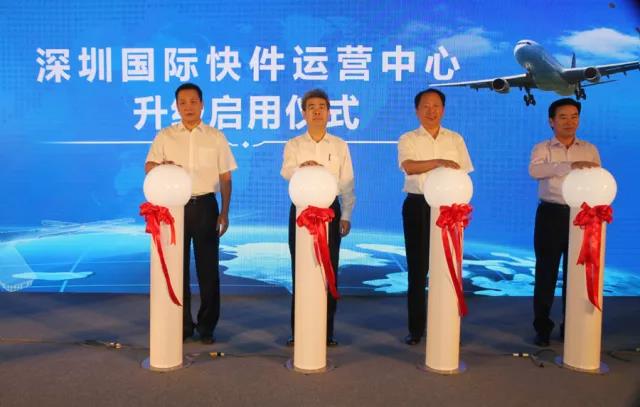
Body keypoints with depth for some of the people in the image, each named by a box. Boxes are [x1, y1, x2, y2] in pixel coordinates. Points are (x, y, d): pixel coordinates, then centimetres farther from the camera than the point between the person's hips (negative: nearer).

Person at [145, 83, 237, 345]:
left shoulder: (216, 137, 7)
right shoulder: (165, 137, 8)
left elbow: (225, 178, 7)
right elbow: (148, 167, 0)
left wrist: (224, 213, 0)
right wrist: (160, 166, -24)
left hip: (205, 205, 0)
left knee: (208, 267, 4)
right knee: (177, 266, 5)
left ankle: (206, 326, 16)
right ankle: (182, 324, 18)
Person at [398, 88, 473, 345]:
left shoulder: (455, 139, 11)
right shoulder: (408, 140, 3)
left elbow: (464, 175, 9)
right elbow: (408, 166, -17)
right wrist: (439, 162, -31)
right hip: (418, 206, -1)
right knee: (417, 268, 3)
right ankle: (416, 328, 13)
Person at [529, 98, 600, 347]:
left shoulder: (590, 150, 12)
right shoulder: (542, 149, 3)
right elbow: (534, 171, -19)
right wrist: (571, 165, -30)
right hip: (551, 214, -2)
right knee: (546, 272, 3)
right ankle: (542, 328, 14)